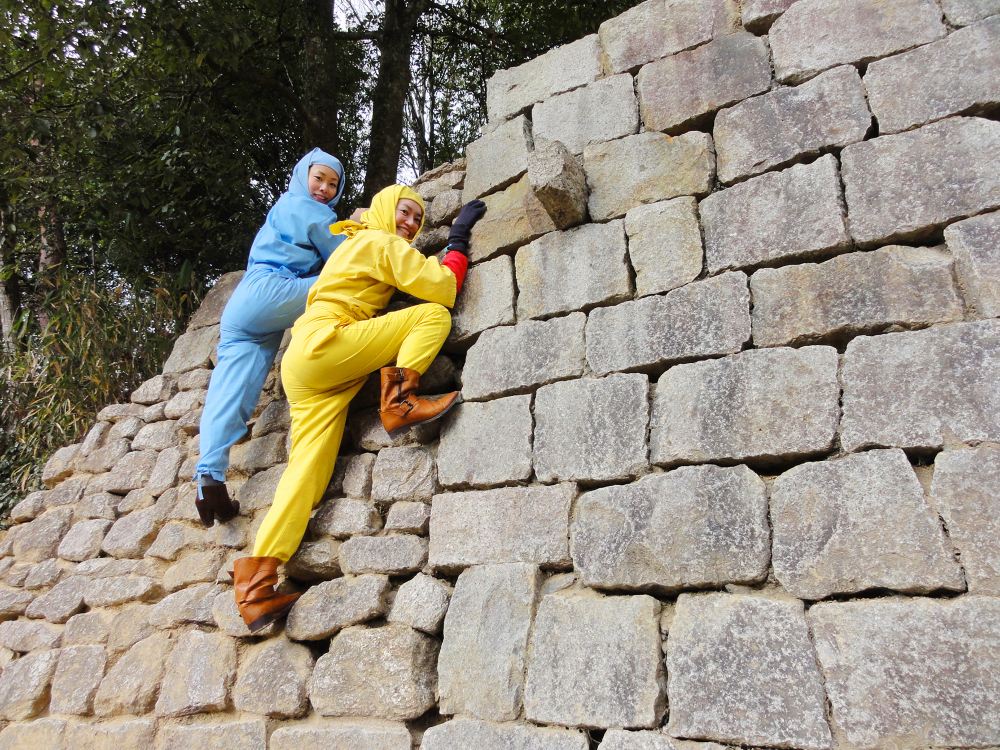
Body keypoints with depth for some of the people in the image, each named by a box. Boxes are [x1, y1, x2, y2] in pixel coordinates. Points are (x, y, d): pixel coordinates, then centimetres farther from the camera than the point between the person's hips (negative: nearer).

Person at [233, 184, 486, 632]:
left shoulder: (357, 243, 31)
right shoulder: (383, 243, 2)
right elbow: (443, 289, -5)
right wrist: (458, 240, 8)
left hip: (303, 365, 9)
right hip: (323, 347, -9)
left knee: (309, 468, -4)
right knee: (434, 313, -9)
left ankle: (257, 579, -11)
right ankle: (399, 398, -20)